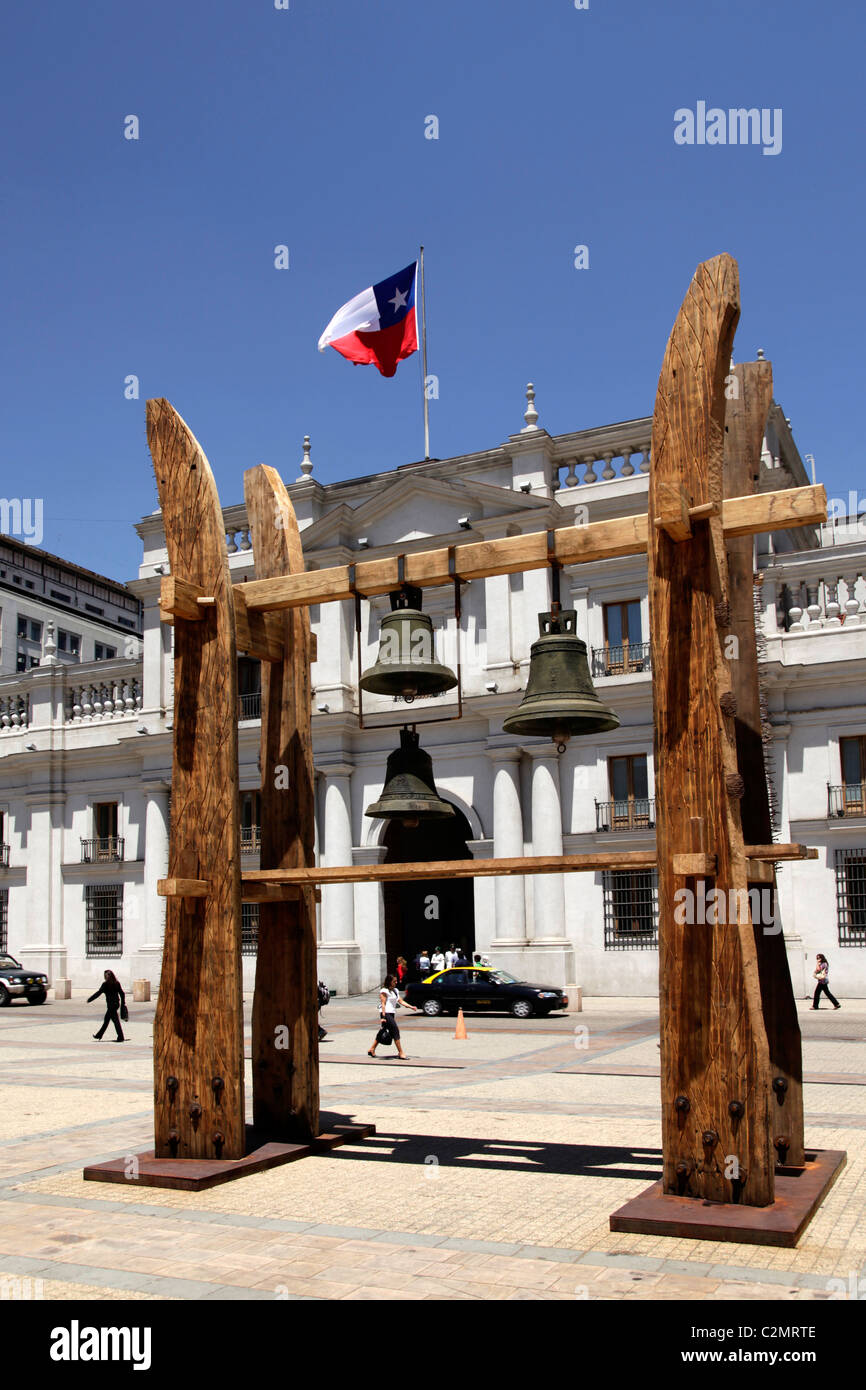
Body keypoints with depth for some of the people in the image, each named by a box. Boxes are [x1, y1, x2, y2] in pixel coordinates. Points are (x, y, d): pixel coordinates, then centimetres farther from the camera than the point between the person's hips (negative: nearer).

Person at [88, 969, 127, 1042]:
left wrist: (89, 1000, -2)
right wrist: (123, 1004, 14)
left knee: (116, 1021, -4)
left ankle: (121, 1038, -4)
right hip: (117, 1003, 7)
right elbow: (122, 994, 7)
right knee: (106, 1020, 18)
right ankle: (99, 1035, 30)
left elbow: (98, 993, -10)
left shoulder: (105, 984, -11)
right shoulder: (117, 983, 6)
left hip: (111, 1004, -7)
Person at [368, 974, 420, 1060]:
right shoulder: (384, 991, -8)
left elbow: (401, 1001, 16)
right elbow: (383, 1004, -13)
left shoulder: (395, 990, 18)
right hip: (386, 1013, -9)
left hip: (392, 1014, 9)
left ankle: (372, 1050, 22)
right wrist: (383, 1017, -20)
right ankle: (401, 1053, -7)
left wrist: (411, 1007, 4)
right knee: (395, 1031, -10)